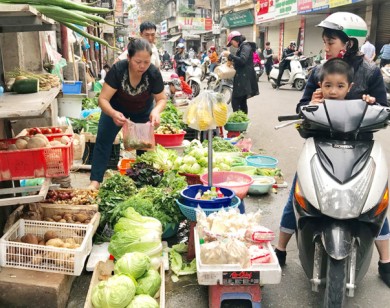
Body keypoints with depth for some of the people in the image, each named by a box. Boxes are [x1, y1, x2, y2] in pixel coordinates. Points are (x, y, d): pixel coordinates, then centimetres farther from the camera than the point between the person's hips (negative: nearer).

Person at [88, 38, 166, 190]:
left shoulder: (154, 73, -30)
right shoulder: (118, 69, -35)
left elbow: (161, 99, -16)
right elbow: (103, 99, -33)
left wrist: (156, 111, -39)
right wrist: (113, 113, -54)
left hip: (143, 111, 1)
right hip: (116, 108, -1)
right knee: (103, 141, -8)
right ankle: (95, 181, -4)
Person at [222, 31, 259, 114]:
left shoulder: (246, 47, -10)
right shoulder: (242, 47, 20)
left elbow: (242, 60, -24)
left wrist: (230, 55, -18)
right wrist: (231, 60, 9)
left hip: (244, 79, -10)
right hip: (242, 79, 10)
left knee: (235, 101, -15)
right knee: (242, 102, 12)